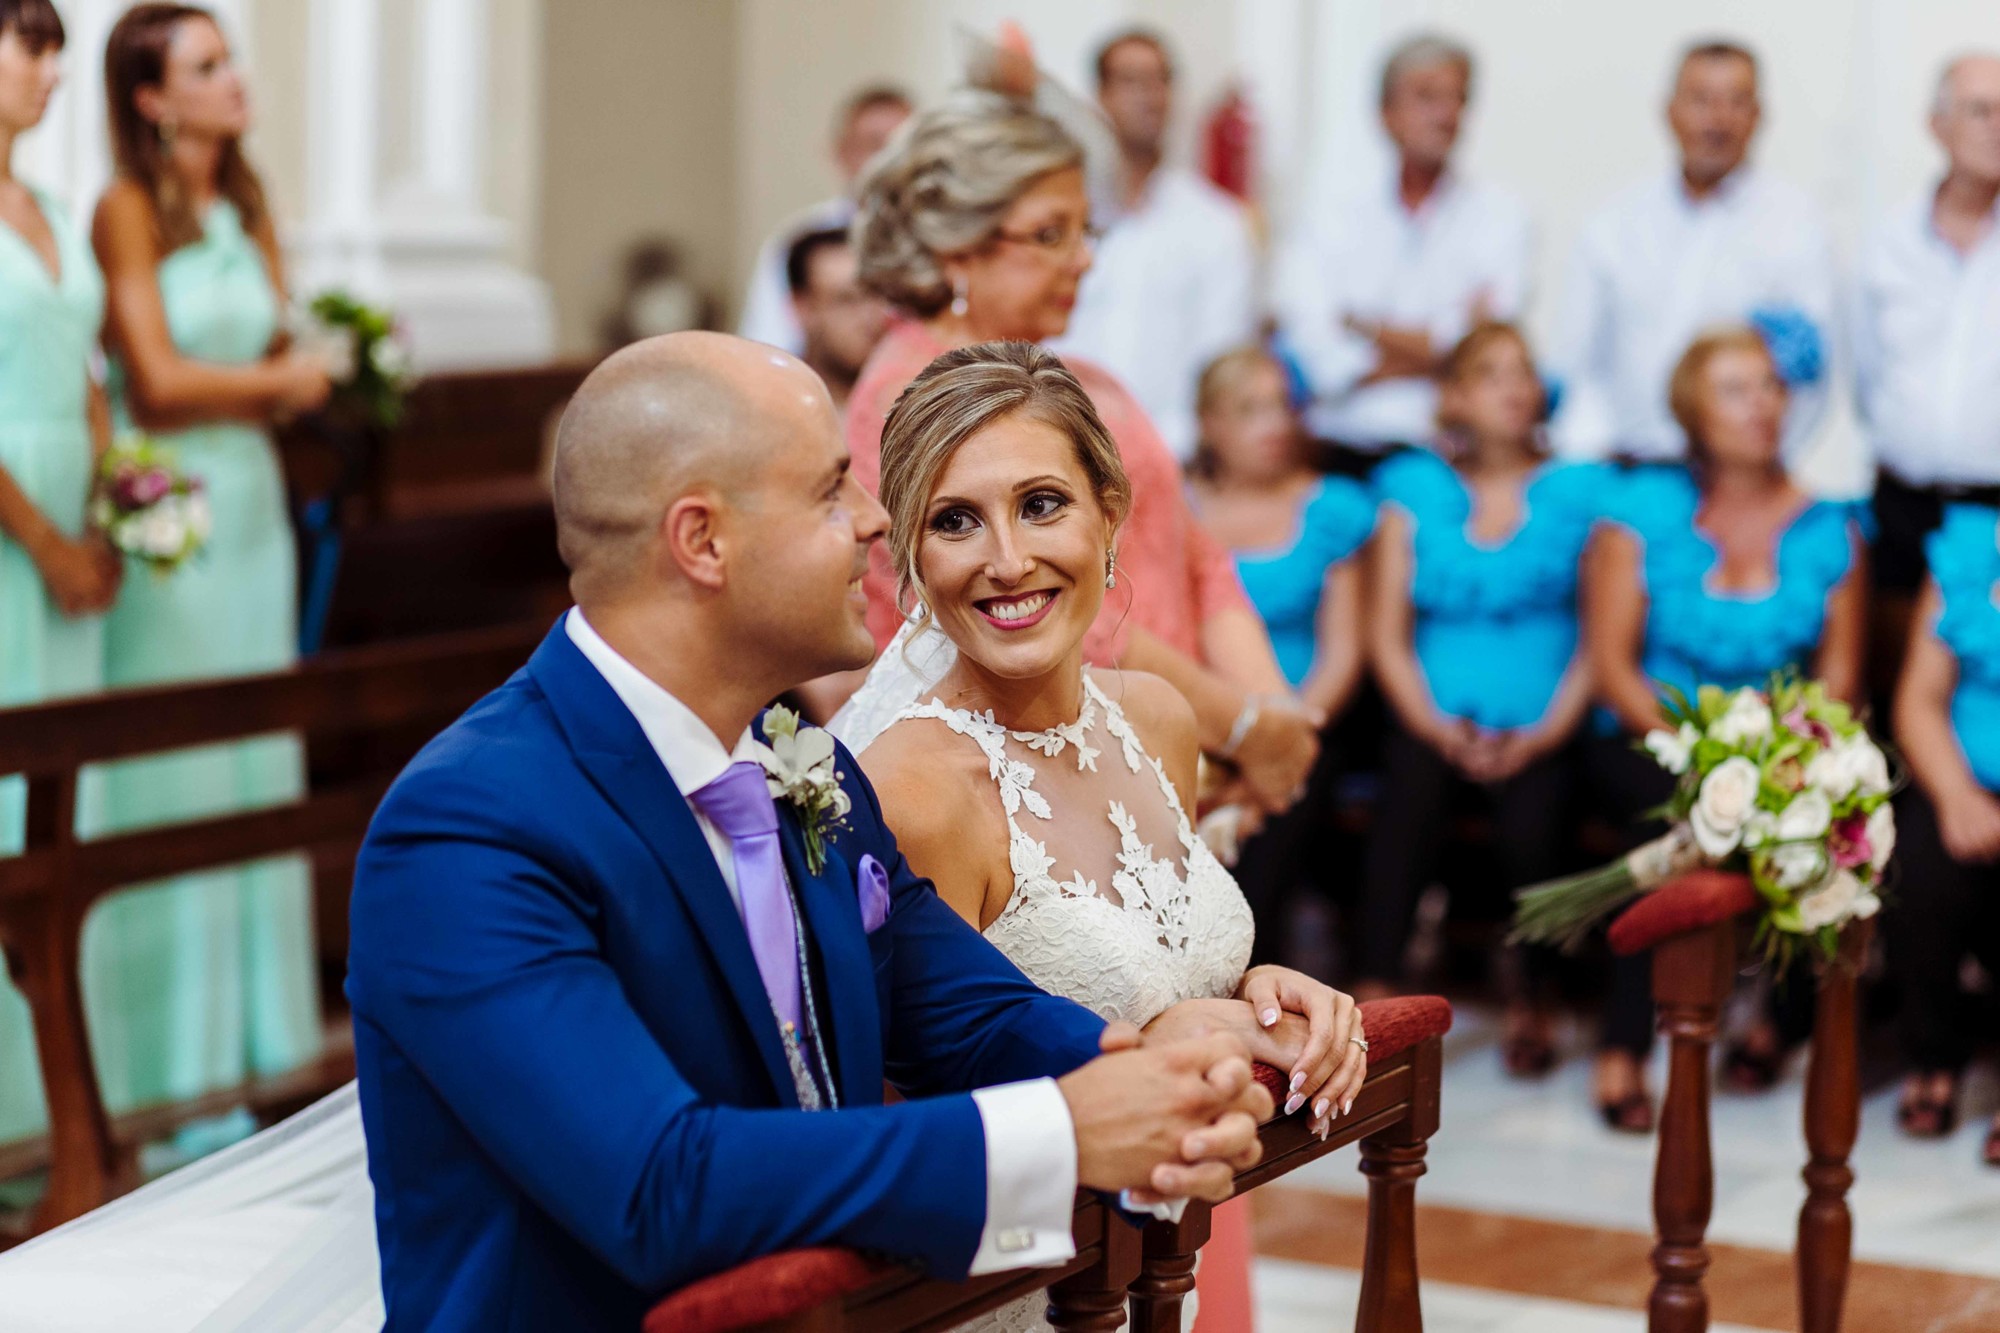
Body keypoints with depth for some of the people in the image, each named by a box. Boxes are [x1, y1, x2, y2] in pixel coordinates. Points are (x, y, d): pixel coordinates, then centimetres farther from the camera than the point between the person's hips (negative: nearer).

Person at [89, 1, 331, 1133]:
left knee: (256, 764, 10)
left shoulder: (248, 209, 13)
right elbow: (158, 384, -13)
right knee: (170, 772, -2)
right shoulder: (130, 211, -8)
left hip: (252, 502, 7)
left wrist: (286, 383, -8)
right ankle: (170, 1050, 6)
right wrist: (281, 380, -1)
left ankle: (251, 1026, 19)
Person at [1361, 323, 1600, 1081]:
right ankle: (1375, 996, -35)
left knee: (1532, 825, -31)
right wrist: (1437, 726, -8)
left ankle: (1530, 998, -8)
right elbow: (1386, 633, 6)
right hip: (1434, 723, 0)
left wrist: (1547, 730, -10)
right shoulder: (1413, 487, 12)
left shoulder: (1580, 490, 11)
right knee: (1409, 800, -33)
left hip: (1540, 728, 0)